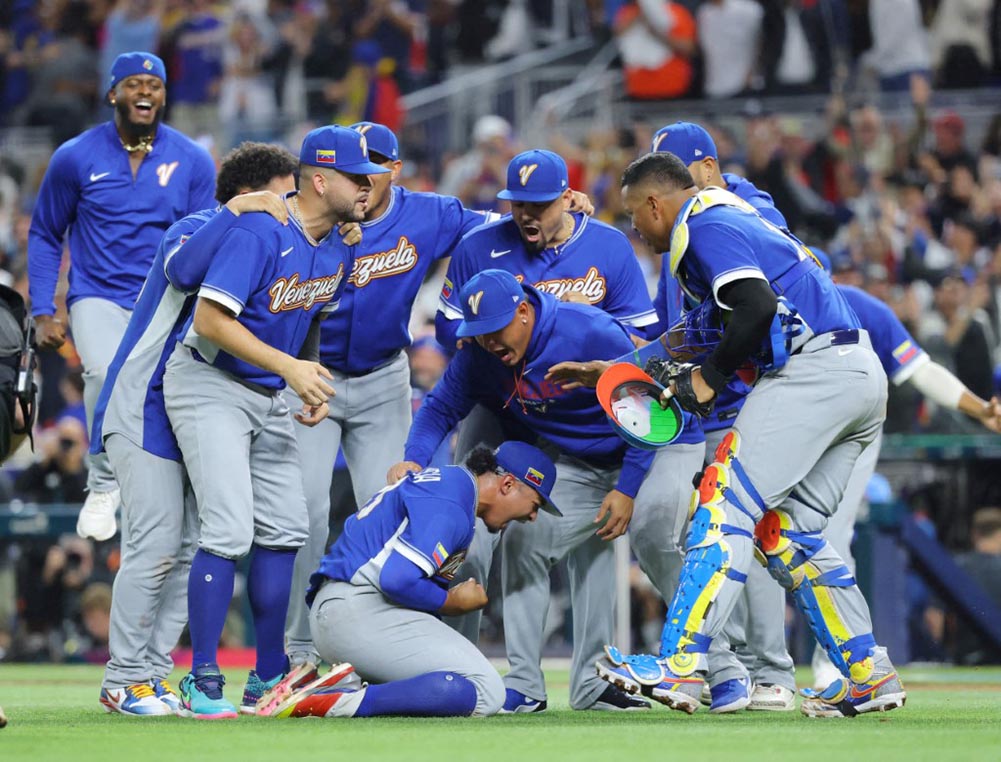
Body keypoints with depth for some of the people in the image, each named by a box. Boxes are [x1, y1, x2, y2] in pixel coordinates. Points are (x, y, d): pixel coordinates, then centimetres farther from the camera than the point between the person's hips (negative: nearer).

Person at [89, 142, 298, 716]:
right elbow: (184, 268, -36)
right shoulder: (200, 229, -12)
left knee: (194, 549, 4)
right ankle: (125, 679, -8)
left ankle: (154, 672, 9)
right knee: (157, 543, -13)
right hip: (147, 406, -9)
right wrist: (238, 210, -32)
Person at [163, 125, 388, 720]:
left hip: (272, 393, 9)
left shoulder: (335, 250, 4)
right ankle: (203, 683, -11)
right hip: (211, 385, -9)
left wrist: (315, 387, 4)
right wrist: (290, 366, -28)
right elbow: (211, 320, -28)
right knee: (230, 529, -17)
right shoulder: (260, 234, -23)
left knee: (285, 528, 9)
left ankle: (271, 675, 20)